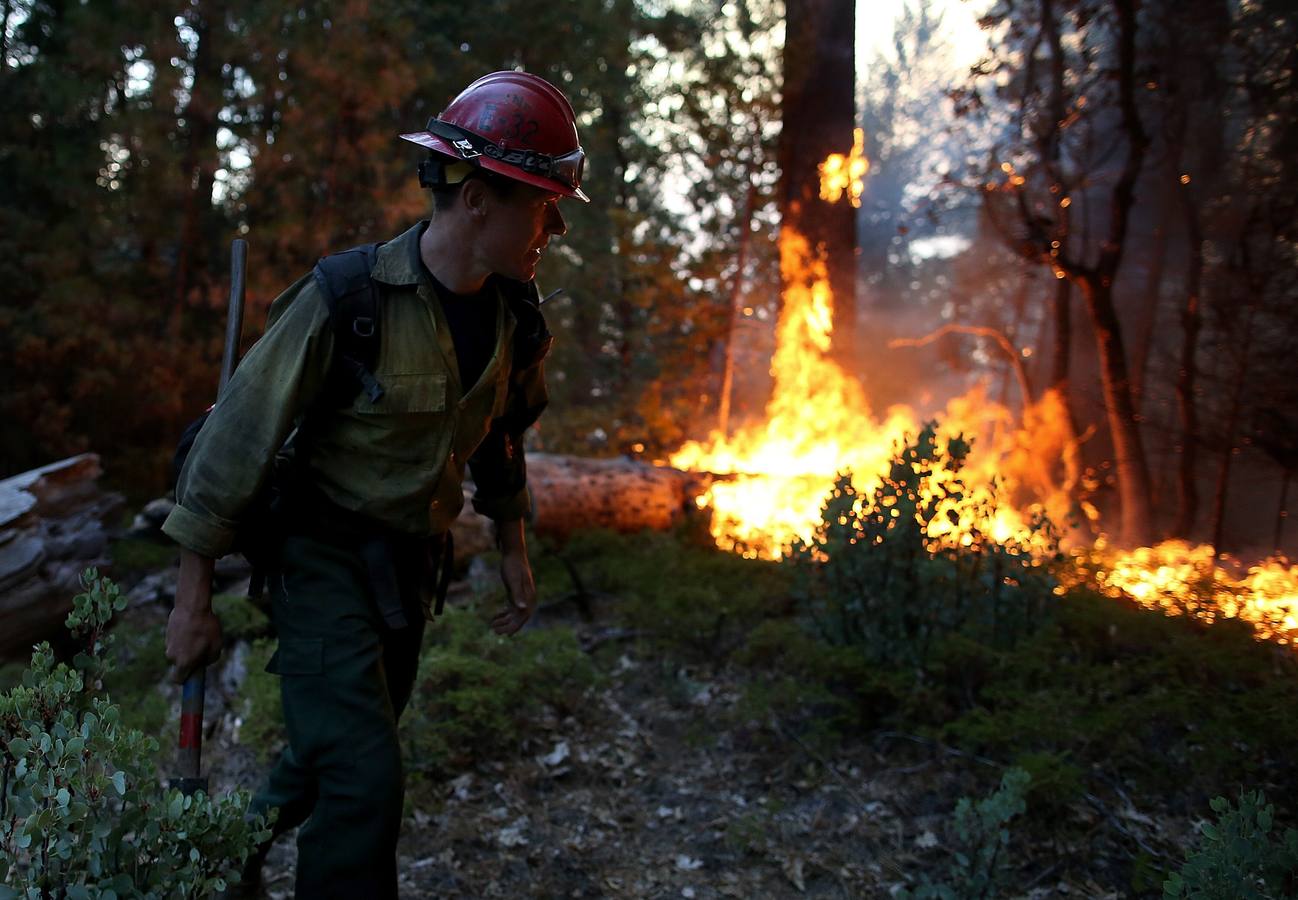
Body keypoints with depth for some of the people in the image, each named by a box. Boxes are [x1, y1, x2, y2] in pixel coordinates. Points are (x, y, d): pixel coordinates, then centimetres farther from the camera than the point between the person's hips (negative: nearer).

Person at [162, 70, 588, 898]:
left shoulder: (516, 317, -4)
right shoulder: (347, 299, -23)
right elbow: (238, 439, -17)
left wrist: (515, 551, 17)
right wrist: (194, 597, -12)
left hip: (413, 565, 7)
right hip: (323, 558, -6)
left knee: (338, 756, 22)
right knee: (365, 782, -16)